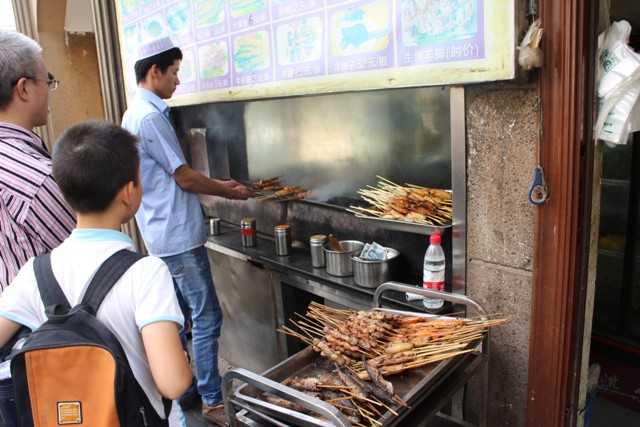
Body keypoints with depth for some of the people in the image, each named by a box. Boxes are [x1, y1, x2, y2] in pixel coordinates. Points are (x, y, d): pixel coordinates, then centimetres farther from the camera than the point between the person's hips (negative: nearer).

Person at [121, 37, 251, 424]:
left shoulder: (137, 113, 14)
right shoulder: (150, 116, -17)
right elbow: (184, 177, -16)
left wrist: (217, 184, 14)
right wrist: (228, 192, -2)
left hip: (166, 234, 10)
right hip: (179, 235, -10)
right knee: (207, 318, -2)